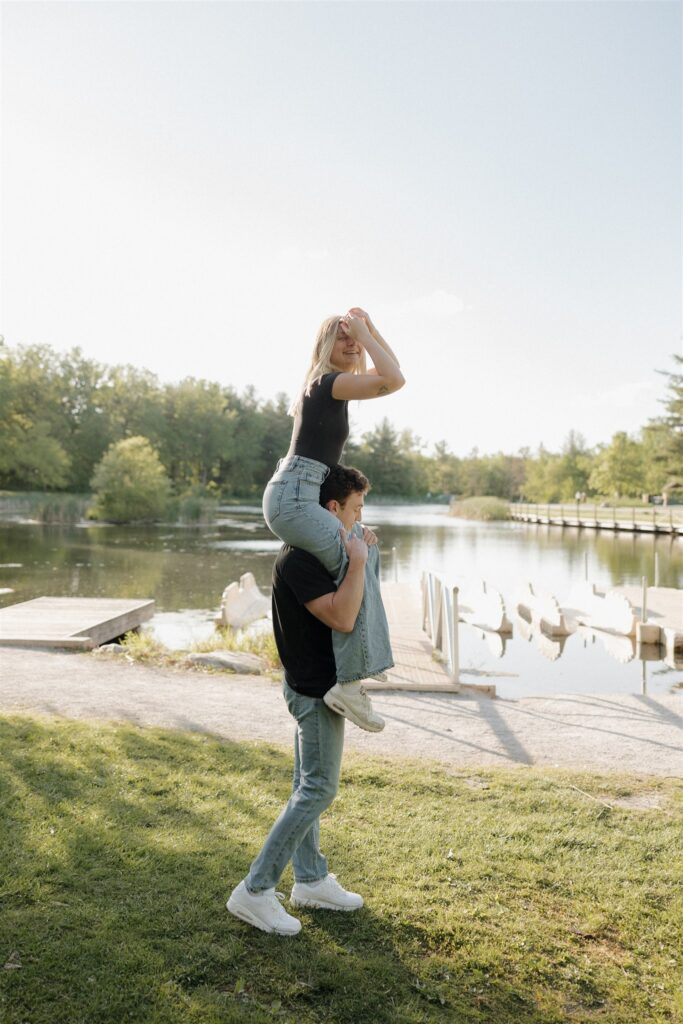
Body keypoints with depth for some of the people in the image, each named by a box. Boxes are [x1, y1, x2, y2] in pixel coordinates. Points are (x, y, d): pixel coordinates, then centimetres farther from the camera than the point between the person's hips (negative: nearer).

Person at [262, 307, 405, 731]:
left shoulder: (329, 385, 20)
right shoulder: (328, 382, -8)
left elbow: (391, 375, 29)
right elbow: (395, 380, -20)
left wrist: (371, 330, 19)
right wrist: (362, 331, -9)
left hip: (298, 497, 11)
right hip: (293, 497, -11)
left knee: (367, 549, 21)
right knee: (356, 563, -20)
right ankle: (349, 683, -21)